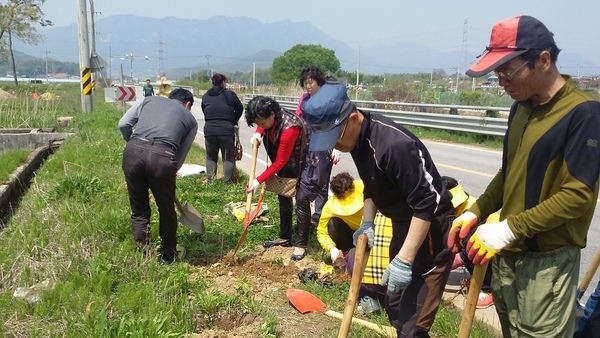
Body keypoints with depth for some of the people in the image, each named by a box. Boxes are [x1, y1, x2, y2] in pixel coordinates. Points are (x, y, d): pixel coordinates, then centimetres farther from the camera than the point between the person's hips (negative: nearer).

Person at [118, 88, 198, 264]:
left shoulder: (149, 99, 27)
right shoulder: (191, 120, 24)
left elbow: (123, 124, 19)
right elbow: (180, 156, 20)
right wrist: (170, 171, 33)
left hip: (134, 151, 2)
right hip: (162, 156, -2)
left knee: (139, 210, 18)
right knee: (167, 210, 18)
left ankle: (143, 255, 26)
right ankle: (168, 256, 33)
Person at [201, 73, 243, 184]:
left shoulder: (205, 96, 10)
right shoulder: (230, 94, 2)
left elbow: (204, 112, 13)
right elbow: (240, 109, 11)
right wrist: (233, 121, 26)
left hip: (209, 130, 2)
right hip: (226, 130, -2)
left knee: (211, 157, 14)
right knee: (228, 157, 8)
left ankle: (210, 181, 8)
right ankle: (227, 181, 5)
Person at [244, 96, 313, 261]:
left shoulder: (289, 128, -36)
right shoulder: (270, 118, -13)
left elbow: (279, 162, -28)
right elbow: (262, 126, 16)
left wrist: (259, 180, -25)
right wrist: (257, 133, -8)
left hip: (307, 158, -9)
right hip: (289, 158, 9)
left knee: (302, 199, -15)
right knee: (283, 195, 11)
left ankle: (301, 244, -5)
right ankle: (284, 237, 24)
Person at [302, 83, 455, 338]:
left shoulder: (395, 144, -31)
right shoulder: (357, 138, -1)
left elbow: (427, 204, -27)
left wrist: (404, 260, -26)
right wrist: (367, 222, -1)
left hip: (431, 229, -9)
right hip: (404, 224, 9)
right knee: (395, 307, 21)